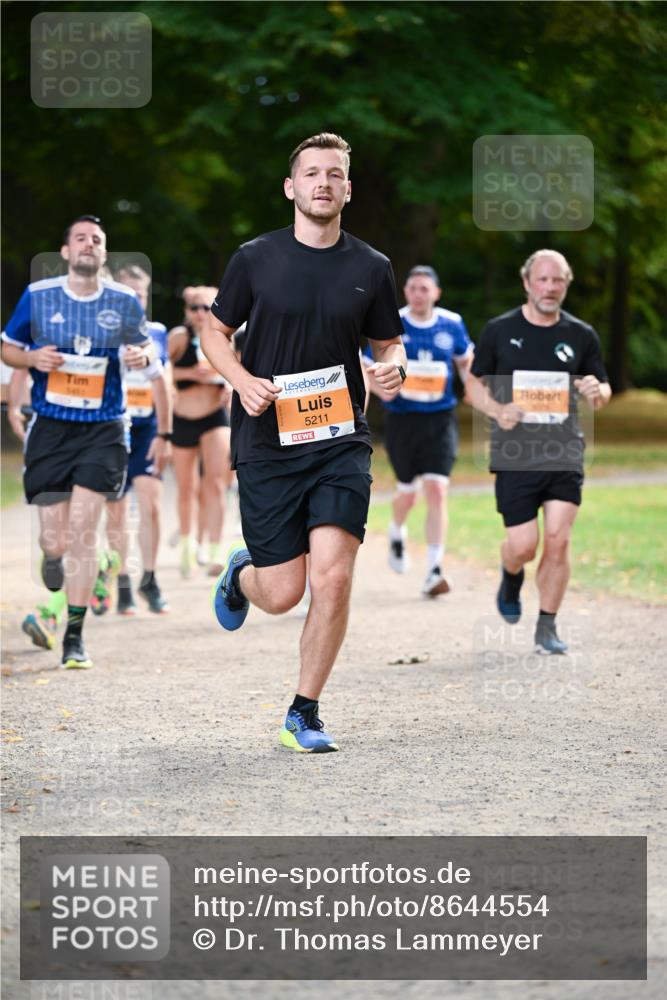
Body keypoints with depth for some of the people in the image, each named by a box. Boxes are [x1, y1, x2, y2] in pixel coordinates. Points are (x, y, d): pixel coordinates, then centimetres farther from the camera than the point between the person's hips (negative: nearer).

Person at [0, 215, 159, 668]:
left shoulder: (125, 301, 3)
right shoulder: (38, 296, 1)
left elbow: (145, 345, 18)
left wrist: (143, 355, -6)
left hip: (103, 430, 0)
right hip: (51, 427, 0)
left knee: (83, 529, -12)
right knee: (55, 542, -1)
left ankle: (74, 635, -3)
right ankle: (55, 599, 37)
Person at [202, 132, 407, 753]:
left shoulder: (371, 268, 5)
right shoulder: (255, 258, 1)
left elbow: (389, 344, 17)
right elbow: (215, 333, 9)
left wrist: (394, 369, -7)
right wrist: (243, 381, -11)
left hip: (341, 442, 1)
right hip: (267, 444, -1)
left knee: (333, 579, -13)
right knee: (282, 594, 0)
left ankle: (304, 714, 5)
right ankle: (240, 574, 39)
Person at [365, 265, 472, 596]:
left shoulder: (452, 325, 0)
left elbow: (465, 361, 18)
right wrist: (383, 388, -20)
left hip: (440, 419, 0)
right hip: (402, 418, 0)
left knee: (437, 490, -12)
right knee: (407, 492, 10)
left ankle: (433, 572, -9)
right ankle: (397, 534, 47)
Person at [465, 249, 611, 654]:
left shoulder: (582, 335, 6)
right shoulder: (499, 330, 2)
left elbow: (603, 393, 13)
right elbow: (475, 385, 8)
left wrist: (597, 391, -11)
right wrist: (497, 410, -12)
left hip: (565, 453, 1)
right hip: (515, 454, -1)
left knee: (558, 541, -8)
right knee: (523, 546, -4)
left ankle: (547, 628, 6)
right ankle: (511, 577, 32)